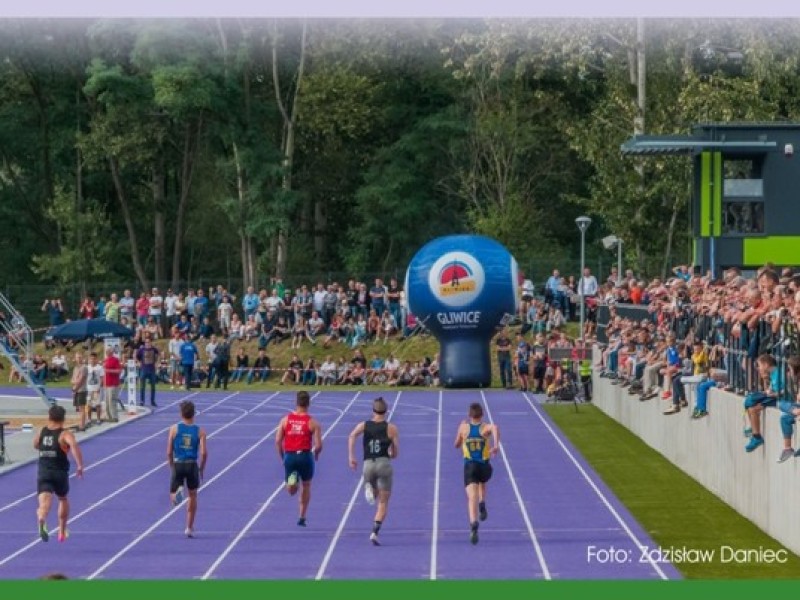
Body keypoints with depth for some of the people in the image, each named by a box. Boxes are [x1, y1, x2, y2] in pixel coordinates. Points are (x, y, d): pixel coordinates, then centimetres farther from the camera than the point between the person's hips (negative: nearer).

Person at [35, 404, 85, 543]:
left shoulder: (41, 432, 9)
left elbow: (35, 445, 30)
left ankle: (41, 520, -50)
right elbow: (74, 445, -27)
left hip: (43, 473, 1)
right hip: (60, 473, -1)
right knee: (63, 499, 26)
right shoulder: (65, 434, -6)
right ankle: (62, 532, 33)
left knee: (44, 501, -16)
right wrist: (80, 465, -27)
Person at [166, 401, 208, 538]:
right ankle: (189, 528, 18)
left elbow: (169, 452, -3)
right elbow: (204, 453, -9)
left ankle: (178, 492, -31)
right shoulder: (200, 431, -1)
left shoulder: (174, 429, -1)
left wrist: (172, 467, 11)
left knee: (173, 497, 8)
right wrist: (201, 469, 5)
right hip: (192, 465, 0)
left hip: (178, 464, 0)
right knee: (192, 496, 17)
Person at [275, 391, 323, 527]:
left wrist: (282, 457, 13)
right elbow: (318, 445, -8)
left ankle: (292, 479, -27)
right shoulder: (312, 422, -3)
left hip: (289, 456, 1)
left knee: (291, 490, 9)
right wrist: (316, 454, 13)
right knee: (306, 486, 20)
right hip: (305, 456, -1)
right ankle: (302, 517, 20)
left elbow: (278, 441, 0)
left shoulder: (285, 419, 4)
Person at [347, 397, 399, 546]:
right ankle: (375, 532, -13)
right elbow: (395, 453, 3)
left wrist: (351, 456, -9)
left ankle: (368, 487, -10)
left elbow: (352, 436, -9)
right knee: (383, 502, 3)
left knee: (374, 495, 27)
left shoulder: (364, 425, 10)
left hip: (368, 464, 2)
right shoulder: (391, 428, 5)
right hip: (384, 464, -2)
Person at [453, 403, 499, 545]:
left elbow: (457, 445, 20)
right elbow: (495, 428, -25)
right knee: (482, 483, 36)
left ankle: (473, 524, -36)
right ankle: (482, 504, 13)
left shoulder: (464, 427, 5)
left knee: (472, 497, -13)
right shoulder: (486, 427, 0)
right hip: (484, 467, 1)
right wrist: (496, 444, -32)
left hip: (469, 466, -1)